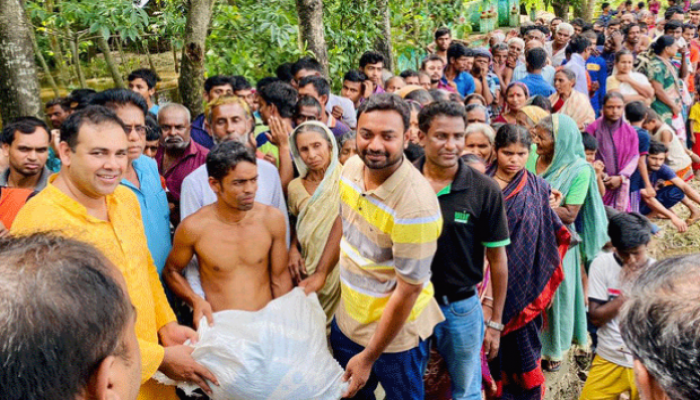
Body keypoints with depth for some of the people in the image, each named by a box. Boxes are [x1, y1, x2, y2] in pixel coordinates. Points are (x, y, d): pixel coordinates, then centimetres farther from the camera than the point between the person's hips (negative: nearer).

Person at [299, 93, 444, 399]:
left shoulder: (416, 205, -31)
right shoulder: (352, 167, -9)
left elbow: (408, 290, -24)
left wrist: (368, 357, -17)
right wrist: (321, 273, 8)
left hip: (394, 331, -6)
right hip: (347, 317, 7)